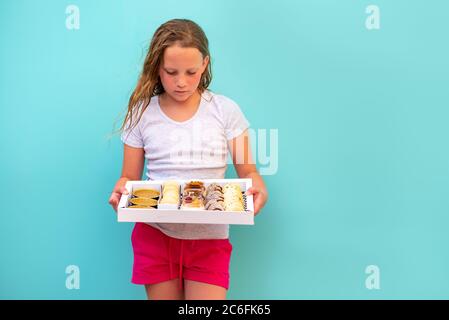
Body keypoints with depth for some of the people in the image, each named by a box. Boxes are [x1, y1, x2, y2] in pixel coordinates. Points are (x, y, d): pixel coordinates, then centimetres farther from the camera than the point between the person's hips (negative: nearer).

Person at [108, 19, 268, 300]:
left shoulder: (226, 110, -2)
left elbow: (247, 170, 0)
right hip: (155, 233, 1)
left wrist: (259, 190, -22)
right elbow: (130, 177, 4)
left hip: (210, 237, 0)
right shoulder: (142, 113, -1)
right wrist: (121, 190, -19)